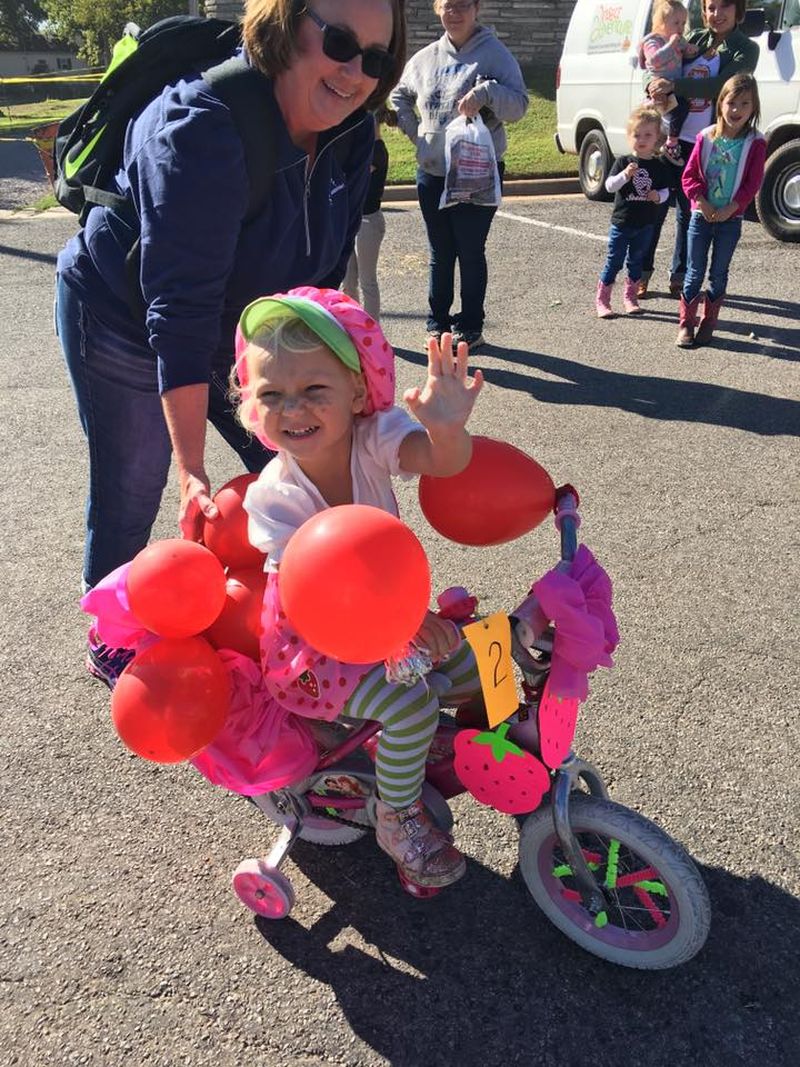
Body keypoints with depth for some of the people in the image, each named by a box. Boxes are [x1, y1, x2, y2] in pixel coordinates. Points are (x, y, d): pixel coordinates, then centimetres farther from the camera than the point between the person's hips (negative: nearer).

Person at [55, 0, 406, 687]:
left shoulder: (352, 135, -12)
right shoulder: (202, 127, -34)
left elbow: (321, 271, -2)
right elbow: (179, 309, -39)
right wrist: (192, 471, -42)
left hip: (241, 328, 7)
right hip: (123, 320, -6)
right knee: (130, 497, 3)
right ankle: (110, 645, 28)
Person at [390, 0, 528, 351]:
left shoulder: (494, 53, -4)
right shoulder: (426, 57, 9)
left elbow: (519, 105, -10)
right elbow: (399, 95, 24)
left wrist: (488, 92, -27)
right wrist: (414, 131, 10)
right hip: (432, 174, 4)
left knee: (471, 252, 1)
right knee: (440, 253, 13)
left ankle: (469, 327, 12)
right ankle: (437, 322, 24)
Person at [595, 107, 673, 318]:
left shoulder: (659, 166, 1)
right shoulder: (623, 162, -7)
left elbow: (665, 190, 7)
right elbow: (609, 186, -14)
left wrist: (658, 196, -16)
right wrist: (625, 175, -30)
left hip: (645, 223, 3)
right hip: (621, 222, -3)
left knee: (636, 261, 14)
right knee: (614, 261, 1)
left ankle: (630, 297, 27)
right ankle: (602, 300, 10)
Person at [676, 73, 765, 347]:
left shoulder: (755, 143, -6)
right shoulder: (706, 137, -3)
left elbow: (752, 184, -7)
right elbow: (690, 176, -2)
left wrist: (729, 209, -16)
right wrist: (704, 205, -13)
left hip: (731, 219, 0)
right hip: (701, 215, 1)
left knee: (719, 274, 9)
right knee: (695, 273, 4)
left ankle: (708, 324, 18)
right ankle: (686, 324, 11)